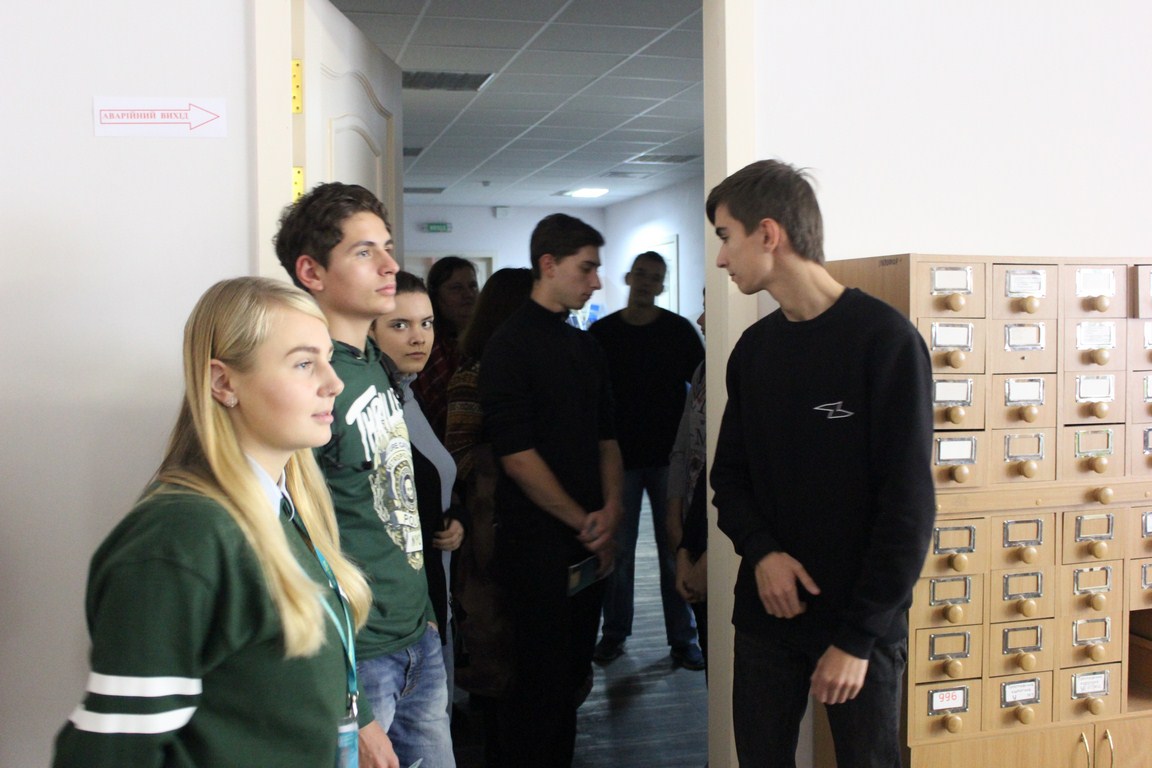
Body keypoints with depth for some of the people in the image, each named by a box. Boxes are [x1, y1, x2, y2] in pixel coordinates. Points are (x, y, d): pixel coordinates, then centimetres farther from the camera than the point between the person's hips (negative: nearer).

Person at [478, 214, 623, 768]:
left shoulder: (585, 347, 13)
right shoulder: (510, 346, -10)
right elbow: (516, 454, -16)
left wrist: (611, 511, -1)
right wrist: (584, 521, -11)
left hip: (589, 542, 7)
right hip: (539, 543, -7)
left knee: (573, 671, 15)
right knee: (540, 679, 1)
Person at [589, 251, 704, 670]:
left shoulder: (679, 330, 2)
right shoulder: (602, 332, 3)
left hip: (669, 457, 0)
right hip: (619, 457, 1)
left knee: (675, 550, 4)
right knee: (617, 550, 8)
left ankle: (683, 638, 13)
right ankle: (614, 632, 21)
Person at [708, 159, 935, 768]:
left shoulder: (885, 340, -12)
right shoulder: (753, 348, 5)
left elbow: (908, 501, -14)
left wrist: (857, 636, -15)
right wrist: (761, 551, -9)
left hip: (862, 626, -5)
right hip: (765, 615, 5)